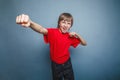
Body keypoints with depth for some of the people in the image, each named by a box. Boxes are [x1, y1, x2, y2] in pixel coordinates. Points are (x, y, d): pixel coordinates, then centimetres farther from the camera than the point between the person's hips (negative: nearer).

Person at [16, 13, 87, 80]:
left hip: (67, 64, 3)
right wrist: (30, 23, -63)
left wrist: (77, 35, -17)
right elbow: (41, 30, -41)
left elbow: (84, 43, 3)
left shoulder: (71, 36, -6)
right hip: (56, 65, -2)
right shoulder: (53, 32, -19)